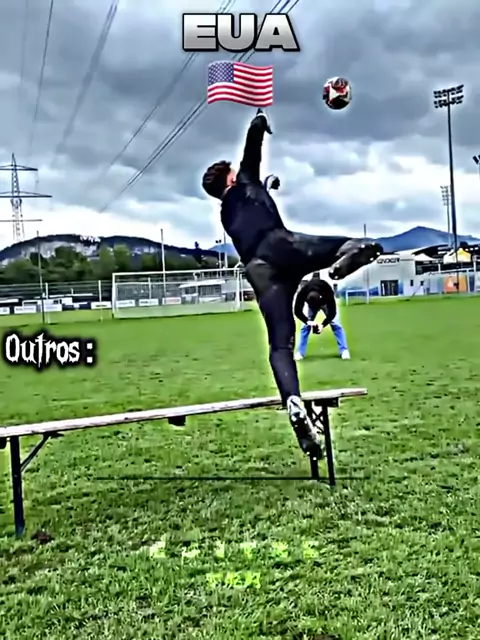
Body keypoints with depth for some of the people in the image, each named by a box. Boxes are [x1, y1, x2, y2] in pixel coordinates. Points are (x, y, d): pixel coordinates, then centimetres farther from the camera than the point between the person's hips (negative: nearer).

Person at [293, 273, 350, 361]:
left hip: (326, 303, -1)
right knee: (305, 326, -8)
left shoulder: (328, 295, -44)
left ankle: (344, 350, -4)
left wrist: (323, 324, -46)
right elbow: (297, 311, -29)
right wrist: (308, 321, -43)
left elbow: (332, 313, -34)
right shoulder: (302, 294, -41)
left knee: (336, 324, -11)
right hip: (310, 303, 1)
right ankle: (300, 352, 2)